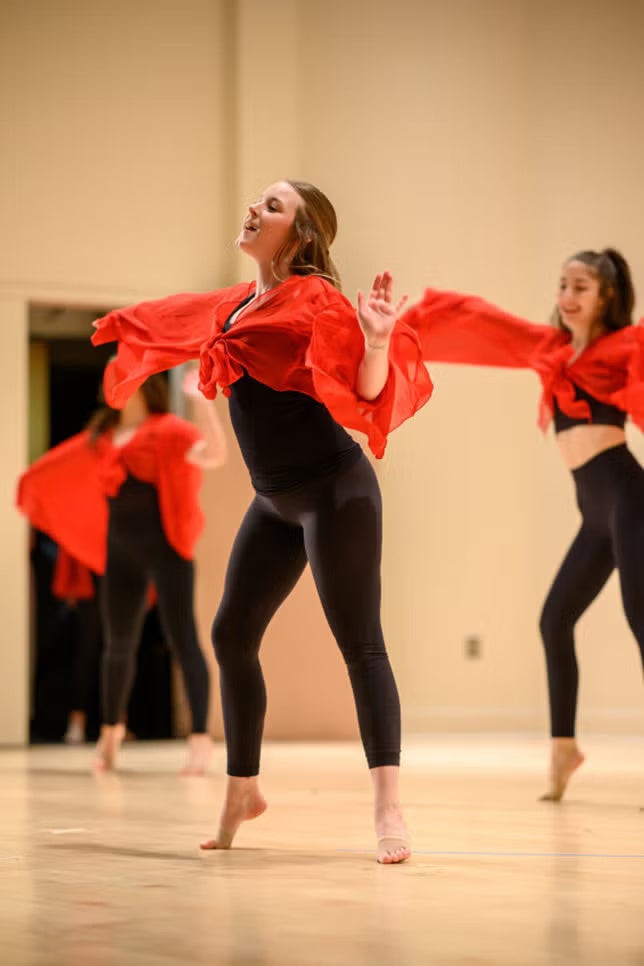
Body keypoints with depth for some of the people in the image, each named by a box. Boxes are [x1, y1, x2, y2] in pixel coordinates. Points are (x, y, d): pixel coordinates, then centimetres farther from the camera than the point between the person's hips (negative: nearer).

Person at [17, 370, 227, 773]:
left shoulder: (168, 431, -5)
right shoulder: (104, 434, 14)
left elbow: (215, 455, -21)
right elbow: (68, 468, 30)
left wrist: (202, 401, -28)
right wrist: (35, 485, 36)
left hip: (164, 546, -6)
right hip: (120, 550, 6)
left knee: (182, 638, -10)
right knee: (119, 643, 15)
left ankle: (200, 739, -13)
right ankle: (112, 729, 34)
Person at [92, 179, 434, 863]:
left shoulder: (314, 301, -11)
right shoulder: (236, 305, 12)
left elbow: (366, 391, -21)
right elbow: (176, 322, 34)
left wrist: (376, 342, -41)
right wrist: (121, 325, 50)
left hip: (334, 492, -8)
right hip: (275, 501, 9)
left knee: (359, 642, -13)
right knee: (232, 635, 12)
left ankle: (387, 807, -17)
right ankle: (242, 790, 26)